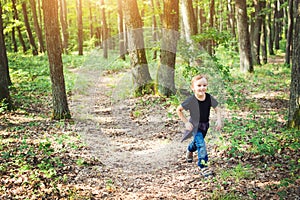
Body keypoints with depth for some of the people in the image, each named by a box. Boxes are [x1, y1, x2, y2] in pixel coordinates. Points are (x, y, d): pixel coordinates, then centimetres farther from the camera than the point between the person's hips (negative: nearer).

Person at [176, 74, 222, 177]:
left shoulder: (209, 97, -16)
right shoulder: (191, 100, -26)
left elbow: (217, 109, -1)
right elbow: (178, 110, -14)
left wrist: (219, 120, -16)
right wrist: (186, 122, -16)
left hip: (205, 125, 5)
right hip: (195, 125, -5)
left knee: (197, 142, 27)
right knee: (201, 144, -20)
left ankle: (189, 150, 60)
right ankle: (203, 167, -11)